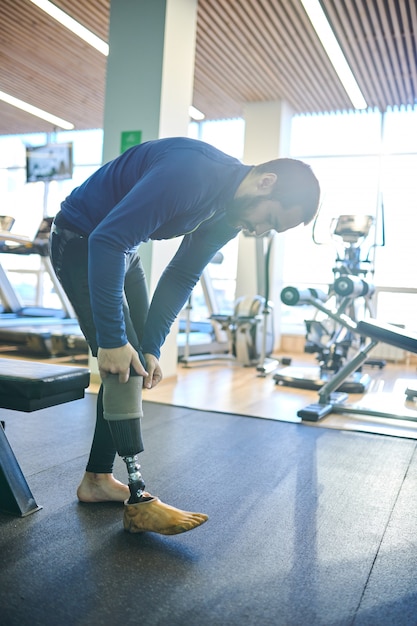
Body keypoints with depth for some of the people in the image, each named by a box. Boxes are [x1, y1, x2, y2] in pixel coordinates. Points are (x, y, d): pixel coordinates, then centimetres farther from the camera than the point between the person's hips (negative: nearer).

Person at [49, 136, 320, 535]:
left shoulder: (230, 214, -4)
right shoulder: (190, 173, -32)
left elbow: (181, 276, 2)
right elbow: (107, 240, -34)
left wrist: (151, 347, -5)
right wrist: (112, 338, -32)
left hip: (122, 250, 9)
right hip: (81, 240, -9)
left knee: (136, 362, 5)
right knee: (120, 361, -15)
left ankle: (97, 479, 16)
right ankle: (138, 502, -8)